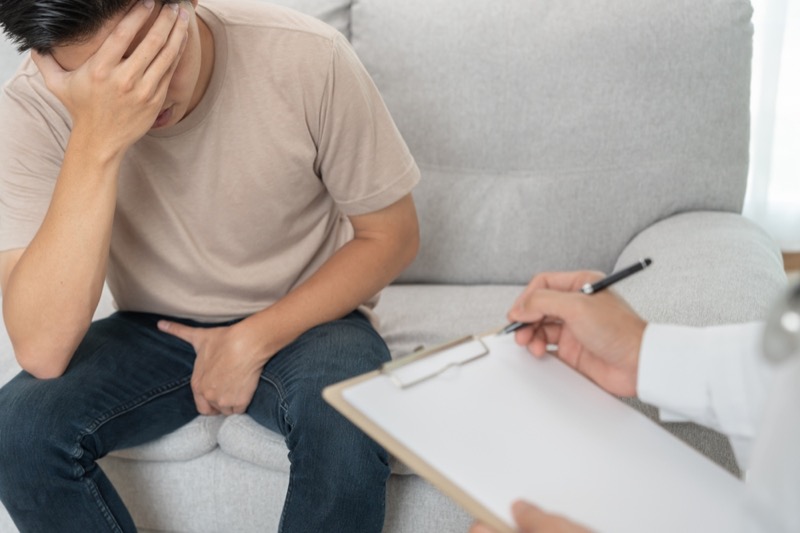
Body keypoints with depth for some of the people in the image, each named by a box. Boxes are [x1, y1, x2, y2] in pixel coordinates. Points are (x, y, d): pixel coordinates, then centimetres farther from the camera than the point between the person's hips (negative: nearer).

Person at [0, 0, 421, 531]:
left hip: (303, 317, -1)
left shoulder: (308, 58, -22)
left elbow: (392, 236, -9)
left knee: (345, 425, -33)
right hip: (156, 330, 2)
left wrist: (253, 340, -18)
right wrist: (95, 143, -38)